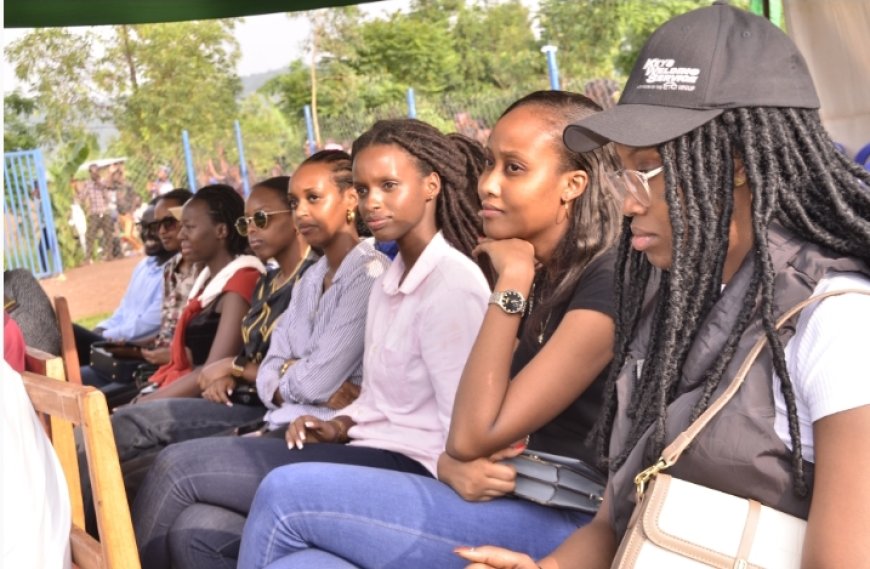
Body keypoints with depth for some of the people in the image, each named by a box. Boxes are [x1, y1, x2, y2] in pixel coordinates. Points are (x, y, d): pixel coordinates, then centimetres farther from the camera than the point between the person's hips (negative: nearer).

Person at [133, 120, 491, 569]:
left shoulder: (453, 283, -12)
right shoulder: (389, 281, 16)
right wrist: (340, 426, 3)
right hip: (369, 455, 8)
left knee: (180, 465, -12)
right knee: (197, 531, -13)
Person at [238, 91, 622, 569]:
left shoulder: (607, 285, -14)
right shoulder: (536, 277, 13)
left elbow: (476, 435, -17)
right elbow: (463, 437, 13)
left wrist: (511, 280, -14)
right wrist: (452, 463, -10)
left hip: (560, 524, -7)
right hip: (504, 504, 7)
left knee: (289, 495, -15)